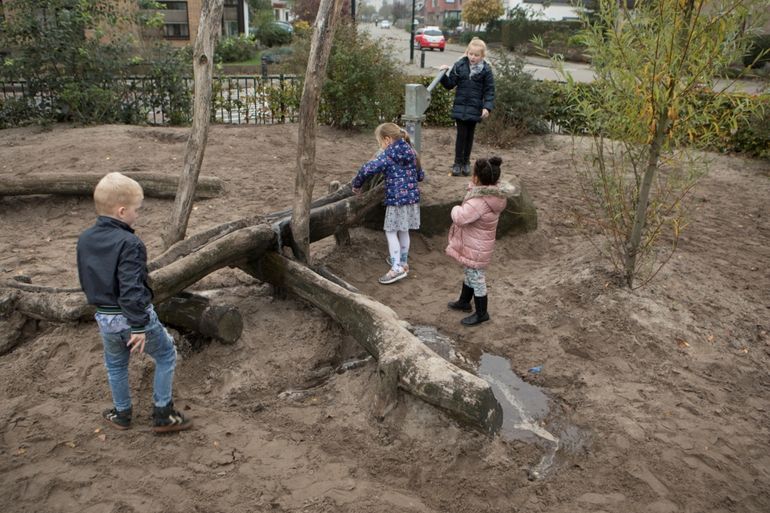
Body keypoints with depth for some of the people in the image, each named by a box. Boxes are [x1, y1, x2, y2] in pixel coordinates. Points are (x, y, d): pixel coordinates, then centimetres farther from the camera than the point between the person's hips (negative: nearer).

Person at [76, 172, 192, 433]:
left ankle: (122, 414, 41)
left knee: (115, 365, 26)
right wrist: (139, 327, -22)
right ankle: (163, 415, 18)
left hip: (104, 317, 7)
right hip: (133, 316, -7)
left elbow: (85, 281, 12)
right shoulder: (129, 243, -24)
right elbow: (132, 290, -27)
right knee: (166, 355, 13)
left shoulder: (84, 240, 1)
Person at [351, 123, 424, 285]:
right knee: (403, 231, 18)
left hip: (396, 200, -7)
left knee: (391, 233, 0)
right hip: (412, 198, 7)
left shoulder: (387, 156, -11)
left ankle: (397, 268, -5)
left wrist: (356, 185, -2)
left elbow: (367, 170, -18)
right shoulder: (411, 152, 10)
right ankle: (403, 262, 30)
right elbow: (420, 176, 17)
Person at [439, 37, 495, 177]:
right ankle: (457, 163, 8)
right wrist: (444, 75, -12)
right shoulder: (460, 66, 0)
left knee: (469, 135, 11)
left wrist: (487, 107, -13)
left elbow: (489, 91, -3)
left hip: (475, 109, 0)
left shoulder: (486, 70, -4)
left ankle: (466, 162, 23)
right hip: (460, 107, 0)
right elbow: (450, 84, 5)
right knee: (461, 135, -1)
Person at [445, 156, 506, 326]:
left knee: (476, 278, 7)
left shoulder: (480, 202, -35)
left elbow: (460, 218, -37)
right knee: (470, 274, 27)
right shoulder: (492, 195, -4)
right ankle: (464, 302, 48)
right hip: (474, 245, 10)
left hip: (475, 250, -10)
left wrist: (456, 209, -17)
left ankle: (481, 314, 24)